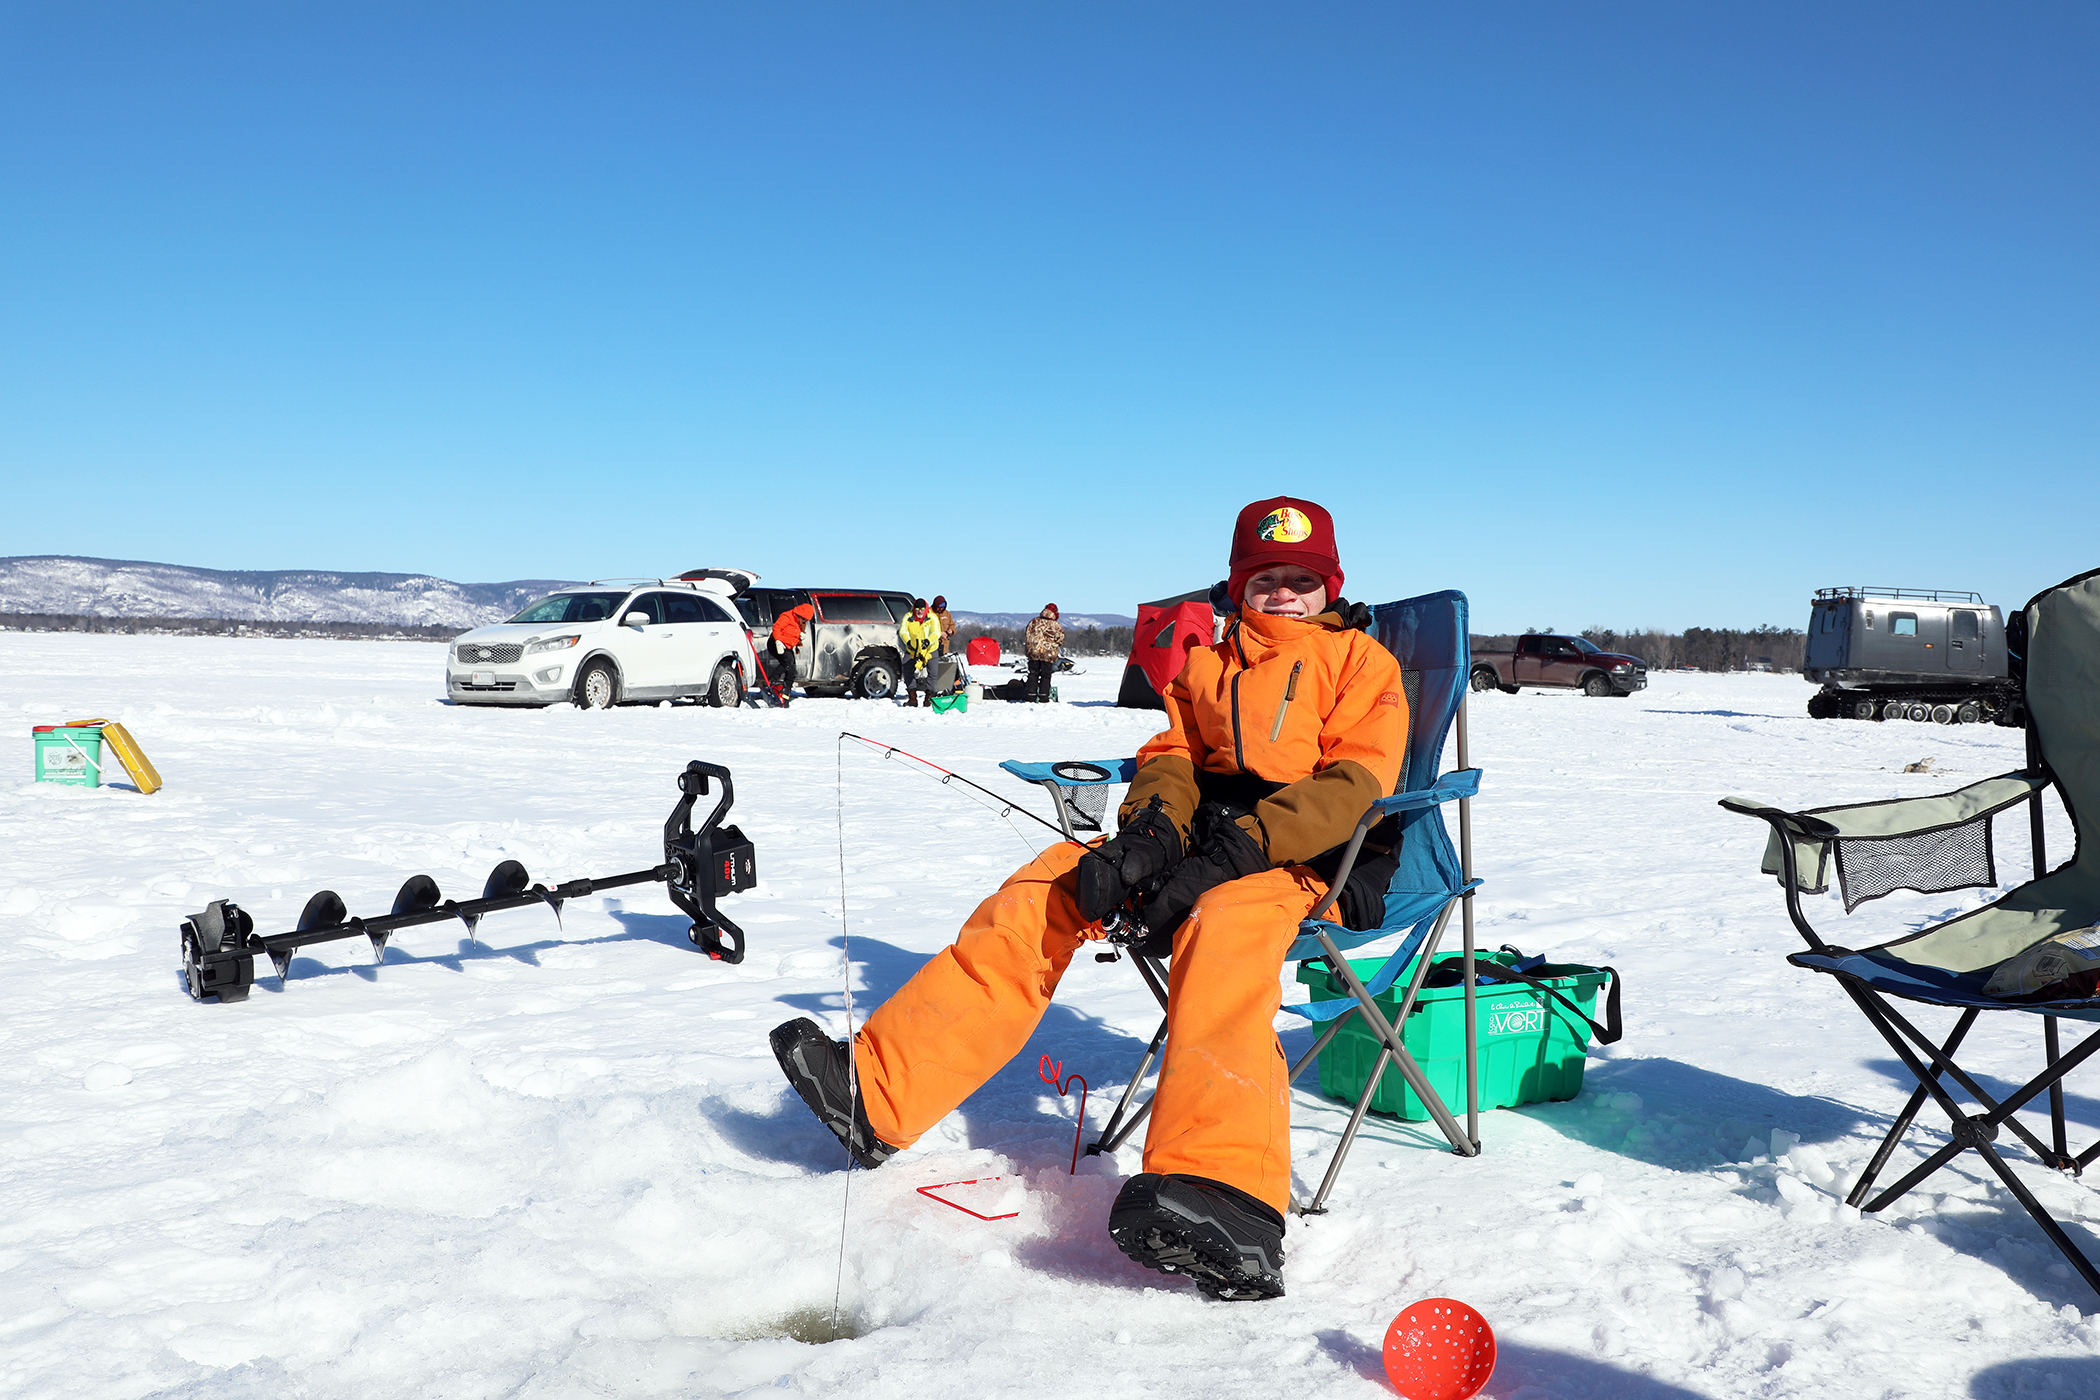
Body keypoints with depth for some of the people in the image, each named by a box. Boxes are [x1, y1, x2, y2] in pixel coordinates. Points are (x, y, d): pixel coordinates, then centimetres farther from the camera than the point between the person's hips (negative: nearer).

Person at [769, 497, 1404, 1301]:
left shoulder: (1363, 662, 9)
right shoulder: (1208, 664, 26)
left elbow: (1355, 784, -6)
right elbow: (1173, 756, 14)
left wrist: (1240, 847, -20)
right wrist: (1150, 831, -11)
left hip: (1301, 858, -6)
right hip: (1201, 838, 6)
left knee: (1224, 932, -39)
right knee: (1044, 891, -15)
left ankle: (1223, 1193, -62)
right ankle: (876, 1093, -19)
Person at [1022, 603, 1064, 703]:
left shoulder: (1034, 621, 5)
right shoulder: (1054, 625, -5)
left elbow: (1027, 635, 9)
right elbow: (1061, 638, 1)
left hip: (1033, 651, 3)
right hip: (1048, 654, -3)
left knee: (1033, 675, 9)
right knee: (1045, 676, 4)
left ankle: (1031, 697, 7)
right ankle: (1043, 699, 1)